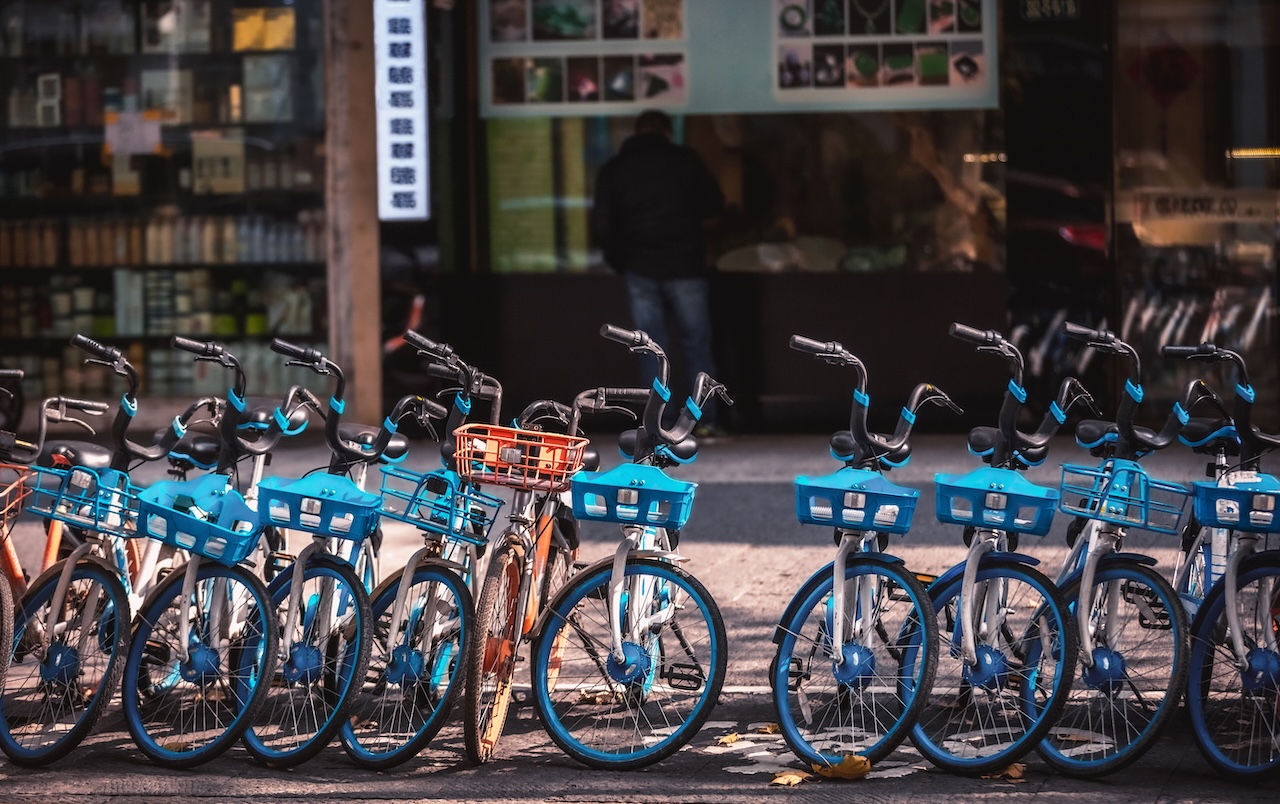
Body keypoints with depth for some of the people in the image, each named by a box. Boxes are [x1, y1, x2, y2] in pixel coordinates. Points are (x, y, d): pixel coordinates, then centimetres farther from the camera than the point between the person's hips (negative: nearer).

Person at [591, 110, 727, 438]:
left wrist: (620, 261, 11)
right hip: (685, 266, -1)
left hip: (641, 270, 1)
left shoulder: (613, 169, 3)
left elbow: (602, 225, -1)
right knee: (696, 344, 6)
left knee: (652, 349, 5)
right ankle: (706, 420, 4)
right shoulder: (684, 159, -1)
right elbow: (715, 204, 4)